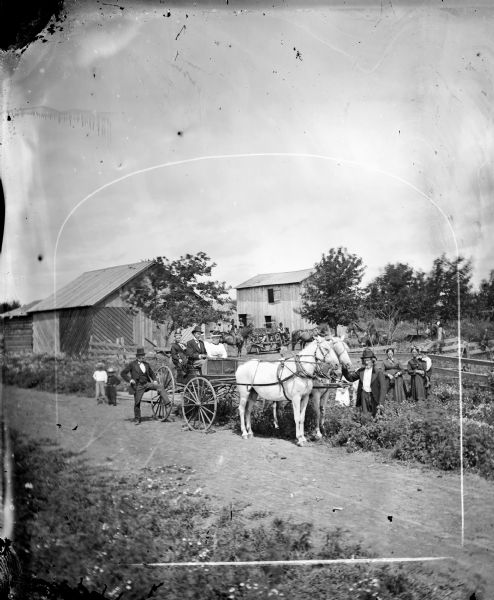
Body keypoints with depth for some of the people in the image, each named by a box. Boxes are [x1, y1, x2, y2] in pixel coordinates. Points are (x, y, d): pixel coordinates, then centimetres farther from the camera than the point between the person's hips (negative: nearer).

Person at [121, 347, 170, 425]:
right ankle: (137, 419, 17)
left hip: (147, 383, 4)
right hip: (138, 386, -4)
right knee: (137, 403, 1)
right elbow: (123, 373, -2)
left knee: (160, 387, -15)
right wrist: (130, 380, -14)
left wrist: (154, 380, 7)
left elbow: (152, 373, 24)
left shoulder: (146, 364, 10)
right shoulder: (132, 364, -3)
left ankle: (167, 403, -18)